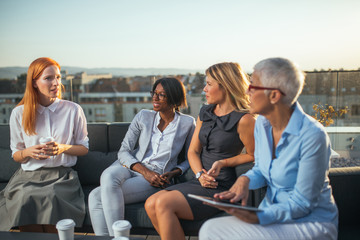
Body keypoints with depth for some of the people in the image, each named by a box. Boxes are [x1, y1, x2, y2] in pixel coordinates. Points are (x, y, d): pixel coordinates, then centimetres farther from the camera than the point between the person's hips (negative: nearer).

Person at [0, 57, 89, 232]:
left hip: (61, 175, -1)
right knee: (25, 200, -31)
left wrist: (63, 148, -10)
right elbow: (15, 155, 13)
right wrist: (28, 152, -10)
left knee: (53, 200, -33)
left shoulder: (73, 110, 3)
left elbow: (84, 148, 9)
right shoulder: (19, 113, 6)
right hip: (28, 176, 2)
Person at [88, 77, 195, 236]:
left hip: (156, 179, -3)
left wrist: (172, 174, -8)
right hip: (130, 167, 4)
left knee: (97, 197, -27)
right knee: (108, 177, -35)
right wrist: (144, 171, -14)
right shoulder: (143, 117, 7)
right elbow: (123, 151, 3)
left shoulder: (187, 123, 3)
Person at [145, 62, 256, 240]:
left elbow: (253, 155, -2)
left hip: (221, 188, -7)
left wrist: (223, 162, -12)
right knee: (151, 204, -12)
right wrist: (200, 174, -7)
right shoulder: (205, 113, 11)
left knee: (164, 204, -23)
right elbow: (193, 151, 11)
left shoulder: (243, 120, -12)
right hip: (200, 182, 7)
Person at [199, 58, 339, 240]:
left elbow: (303, 203, -17)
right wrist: (245, 179, -11)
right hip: (271, 211, 6)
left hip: (310, 221, -5)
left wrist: (259, 217, -26)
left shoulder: (312, 136, -22)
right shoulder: (262, 123, -1)